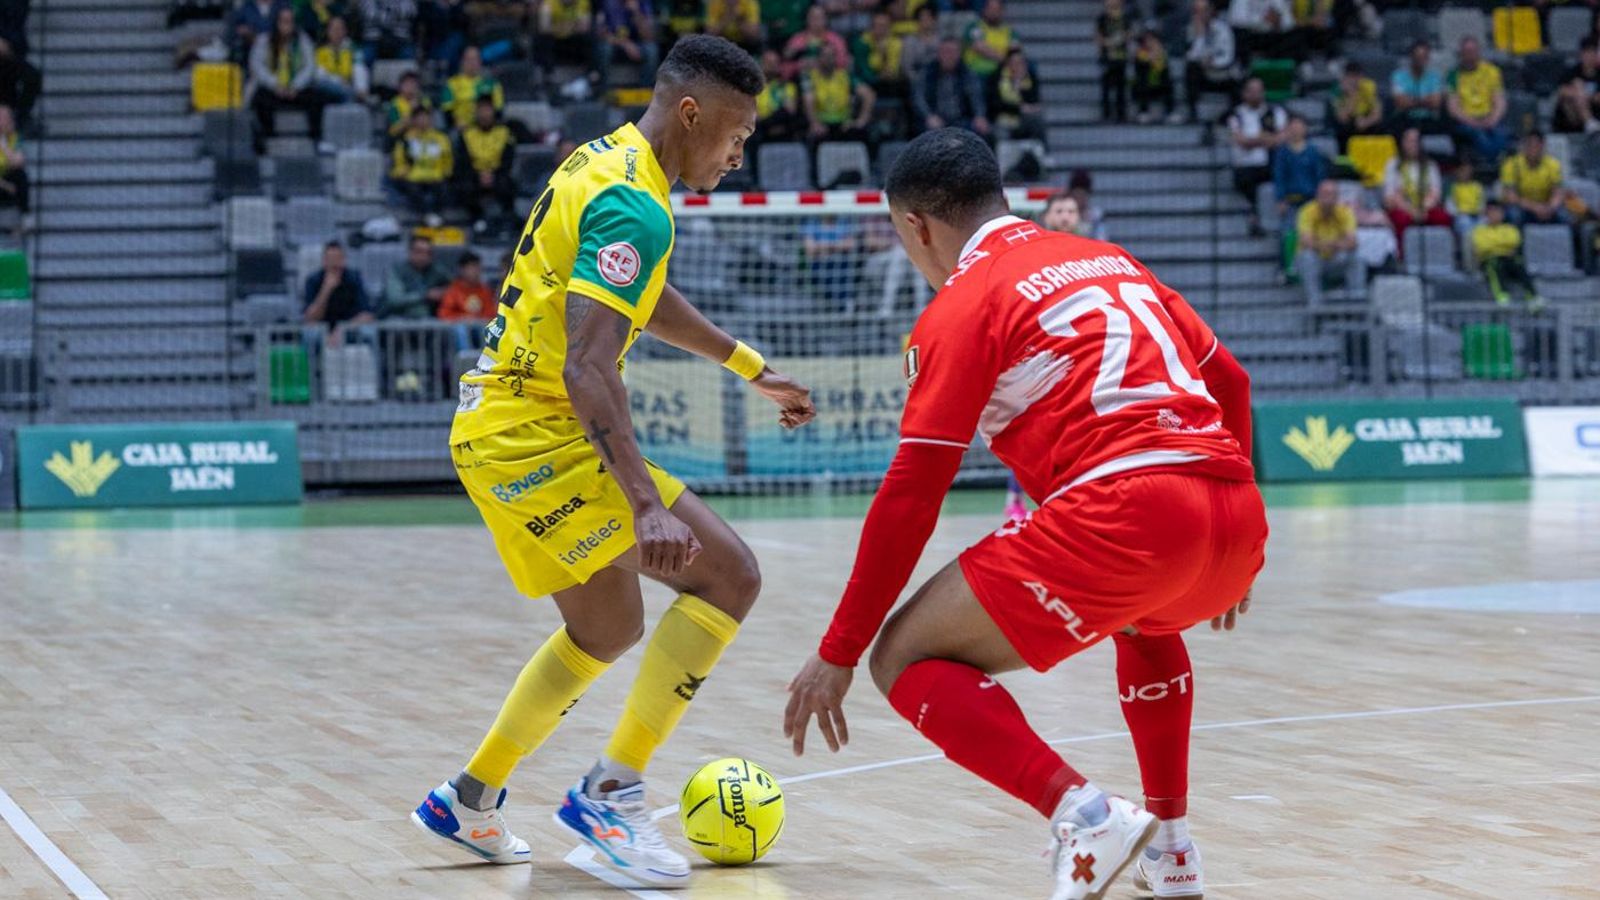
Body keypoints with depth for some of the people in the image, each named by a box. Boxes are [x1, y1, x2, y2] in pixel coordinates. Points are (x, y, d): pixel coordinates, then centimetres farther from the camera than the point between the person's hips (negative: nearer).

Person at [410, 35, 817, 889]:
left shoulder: (604, 162, 12)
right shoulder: (632, 206, -19)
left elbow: (644, 300, 30)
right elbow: (587, 372, -29)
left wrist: (753, 368, 34)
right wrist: (648, 505, -36)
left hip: (494, 432, 10)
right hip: (537, 438, -10)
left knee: (608, 629, 21)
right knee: (728, 573, -11)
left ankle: (466, 802, 27)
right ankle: (611, 791, -10)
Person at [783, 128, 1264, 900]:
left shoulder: (961, 306, 5)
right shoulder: (1110, 259, 25)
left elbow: (911, 496, 0)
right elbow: (1229, 382, 26)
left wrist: (838, 655, 5)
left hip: (1122, 513, -7)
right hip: (1237, 516, 7)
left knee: (908, 657, 5)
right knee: (1145, 616, 41)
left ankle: (1083, 814, -13)